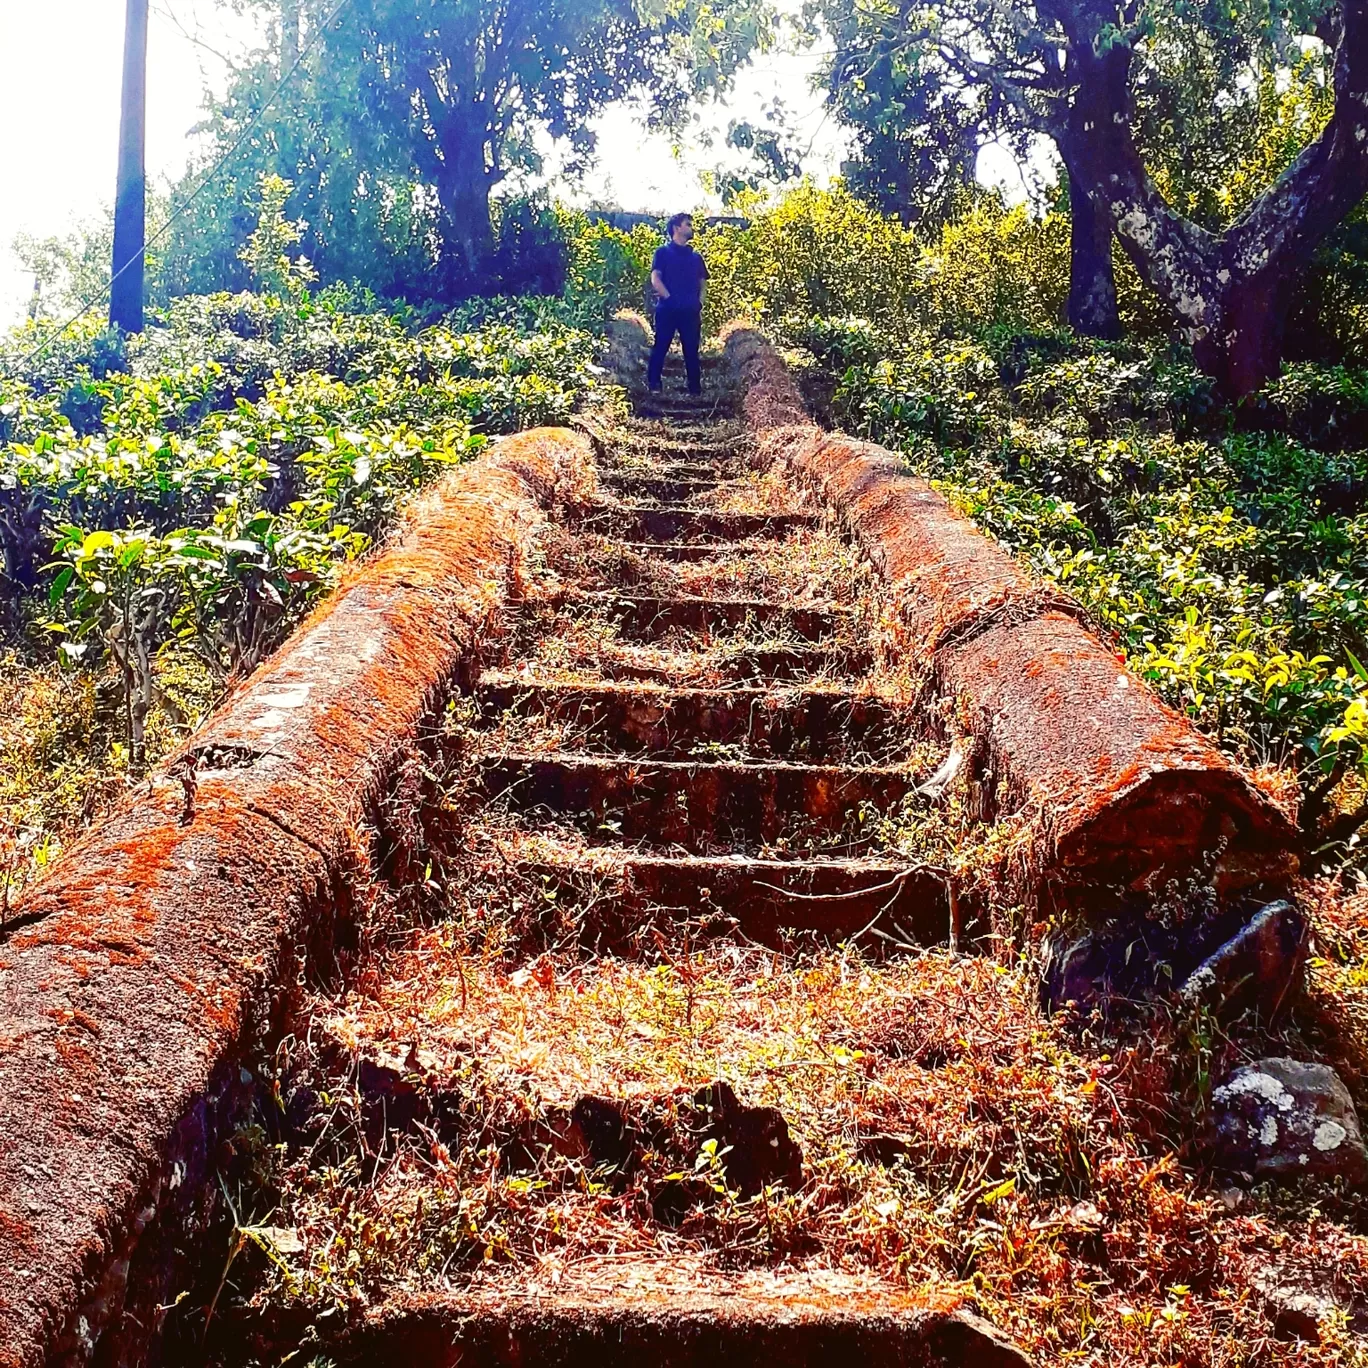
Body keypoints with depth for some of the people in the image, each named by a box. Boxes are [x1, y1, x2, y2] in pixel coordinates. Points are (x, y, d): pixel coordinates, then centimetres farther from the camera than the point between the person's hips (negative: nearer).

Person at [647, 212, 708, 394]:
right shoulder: (663, 252, 5)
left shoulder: (695, 257, 18)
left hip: (690, 311, 4)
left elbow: (702, 283, 19)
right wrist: (668, 297, -13)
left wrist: (699, 305, 4)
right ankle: (653, 386, 0)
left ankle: (695, 388, 8)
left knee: (692, 351, 4)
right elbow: (655, 279, -5)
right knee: (660, 348, -3)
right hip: (668, 309, -4)